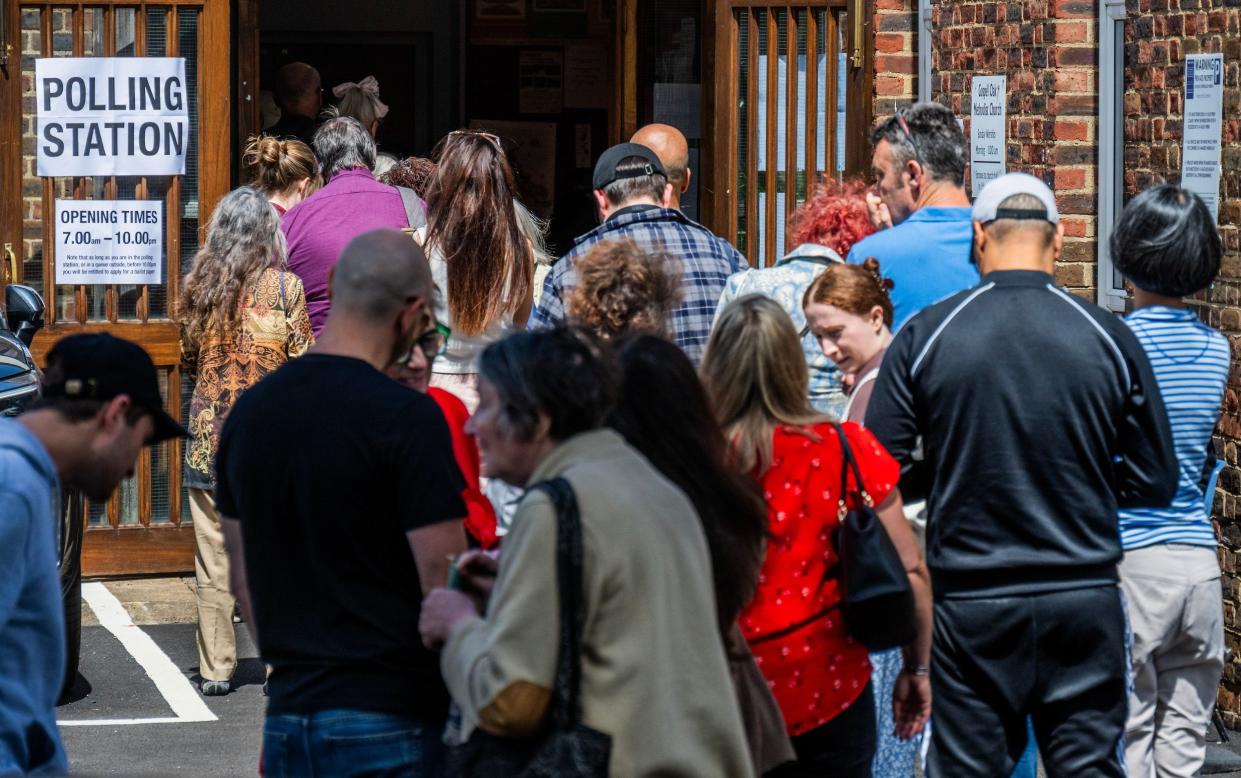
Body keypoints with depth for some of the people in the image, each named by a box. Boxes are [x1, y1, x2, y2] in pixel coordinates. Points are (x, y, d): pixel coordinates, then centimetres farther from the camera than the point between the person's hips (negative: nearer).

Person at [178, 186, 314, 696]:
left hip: (209, 432, 2)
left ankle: (215, 669, 10)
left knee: (214, 562, 6)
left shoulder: (199, 284, 1)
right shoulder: (286, 286, -7)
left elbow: (188, 360, 12)